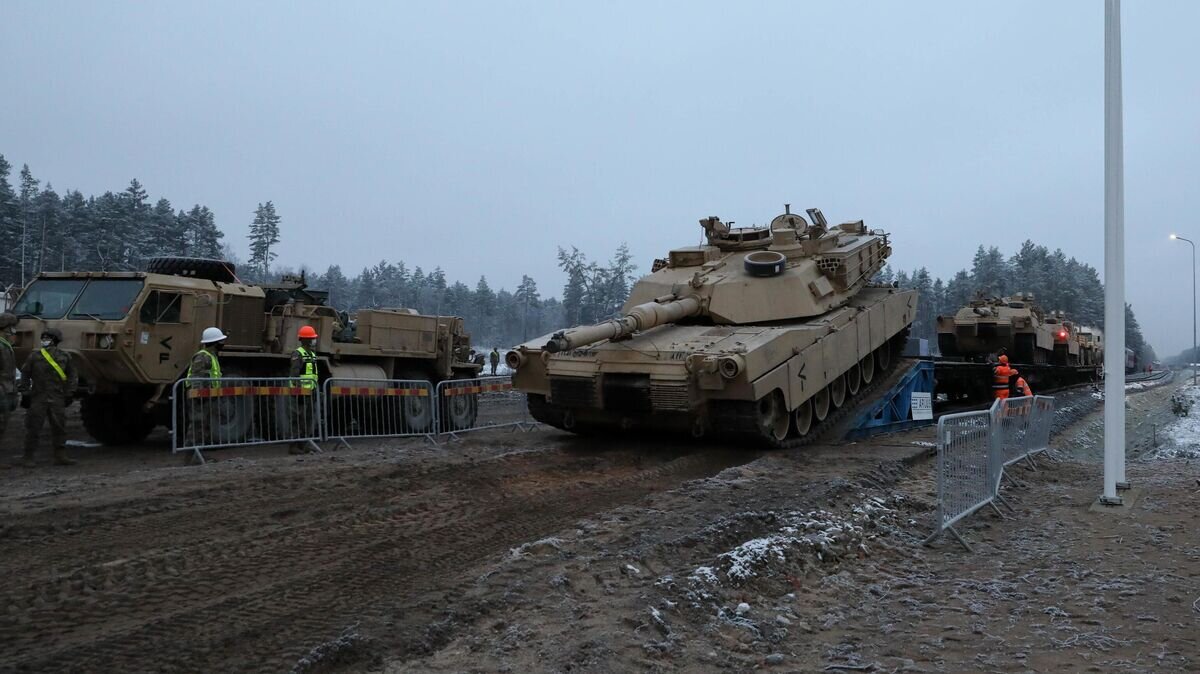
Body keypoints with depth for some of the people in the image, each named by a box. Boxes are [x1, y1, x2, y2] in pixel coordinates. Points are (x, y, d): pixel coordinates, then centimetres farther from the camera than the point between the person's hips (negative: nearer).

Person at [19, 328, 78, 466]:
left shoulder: (64, 357, 5)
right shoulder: (34, 356, 2)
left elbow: (72, 376, 10)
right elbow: (25, 374, 9)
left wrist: (69, 393, 4)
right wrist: (25, 392, 4)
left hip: (57, 399, 2)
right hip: (38, 398, -1)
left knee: (59, 428, 4)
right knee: (33, 428, -1)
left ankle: (60, 456, 10)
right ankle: (28, 457, 5)